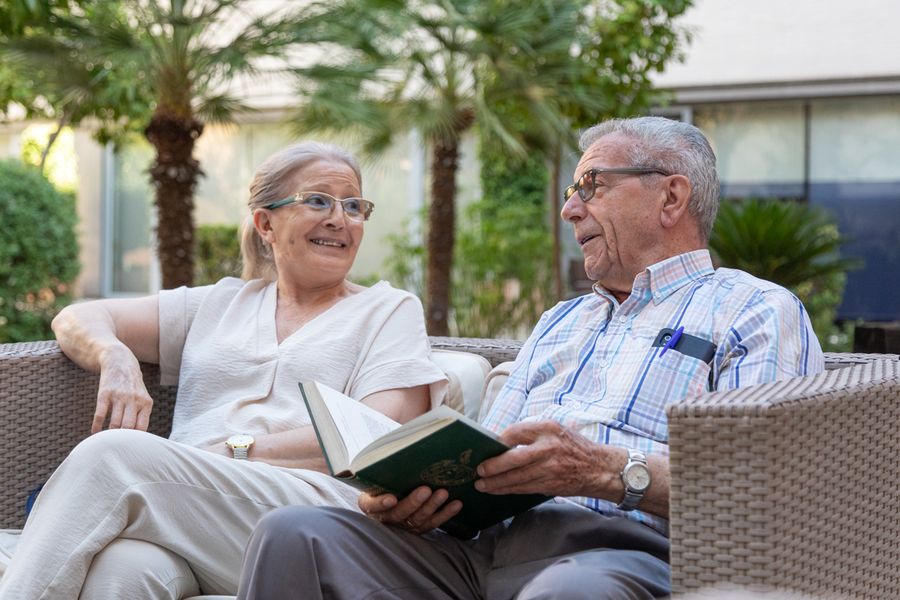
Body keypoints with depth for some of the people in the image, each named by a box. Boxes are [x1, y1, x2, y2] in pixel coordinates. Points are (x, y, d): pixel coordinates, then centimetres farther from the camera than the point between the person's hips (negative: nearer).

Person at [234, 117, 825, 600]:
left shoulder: (759, 311, 9)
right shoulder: (560, 322, 34)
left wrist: (612, 471, -21)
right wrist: (400, 489, 2)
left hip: (627, 549, -6)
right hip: (484, 545, 7)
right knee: (295, 534, -18)